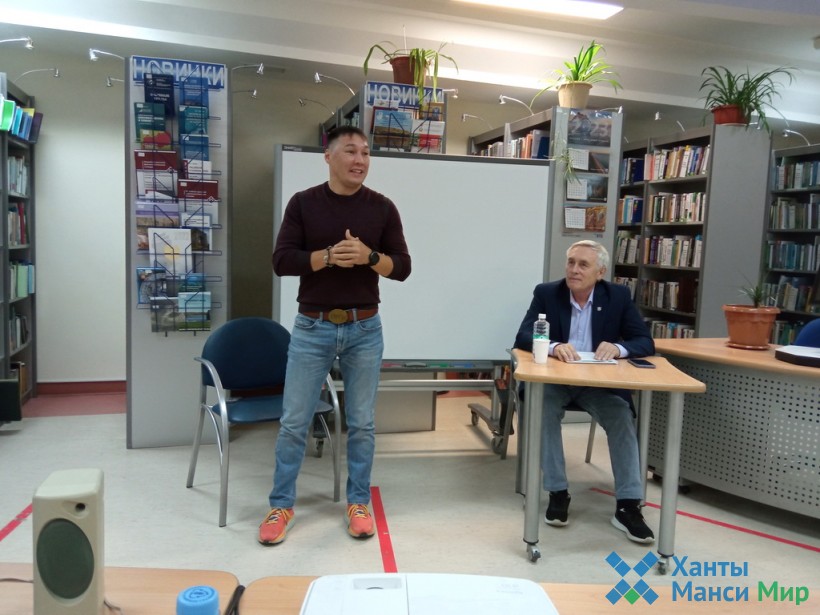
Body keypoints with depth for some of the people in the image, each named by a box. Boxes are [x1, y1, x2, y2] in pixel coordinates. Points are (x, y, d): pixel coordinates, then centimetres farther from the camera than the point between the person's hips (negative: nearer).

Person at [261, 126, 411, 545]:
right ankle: (281, 505, 21)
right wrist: (328, 256, -20)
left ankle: (358, 503, 26)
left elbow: (402, 268, 1)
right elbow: (281, 261, -6)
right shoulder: (303, 203, 0)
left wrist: (369, 256, -18)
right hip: (311, 327, -1)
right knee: (294, 421, 5)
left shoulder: (382, 208, 3)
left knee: (362, 422, 9)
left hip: (364, 329, 1)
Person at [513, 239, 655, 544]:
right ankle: (558, 493, -16)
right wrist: (553, 346, -35)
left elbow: (646, 343, -6)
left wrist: (618, 348, -29)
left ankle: (628, 505, -17)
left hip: (600, 382, 1)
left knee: (623, 418, -25)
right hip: (554, 379, 0)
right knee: (545, 410, -30)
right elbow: (523, 337, -13)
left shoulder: (619, 296, -2)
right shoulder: (546, 293, -4)